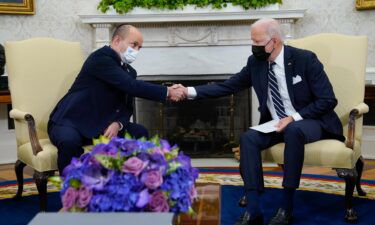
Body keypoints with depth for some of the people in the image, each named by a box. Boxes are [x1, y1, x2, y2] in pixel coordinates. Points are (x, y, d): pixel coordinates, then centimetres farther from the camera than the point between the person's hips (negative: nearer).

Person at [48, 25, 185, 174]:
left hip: (100, 126, 7)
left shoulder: (129, 71, 9)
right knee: (70, 141, -38)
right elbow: (132, 86, -27)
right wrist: (167, 92, -22)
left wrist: (118, 124, -17)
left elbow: (127, 107, 6)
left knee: (140, 133, -9)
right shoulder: (100, 58, -17)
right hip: (70, 122, -7)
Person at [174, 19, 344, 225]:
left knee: (293, 131, -38)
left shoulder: (305, 59, -14)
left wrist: (294, 117, -23)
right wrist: (190, 91, -9)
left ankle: (286, 207, -25)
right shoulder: (255, 62, -1)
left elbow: (328, 100, -13)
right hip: (277, 124, 5)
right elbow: (227, 86, 2)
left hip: (309, 121, -4)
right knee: (248, 138, -24)